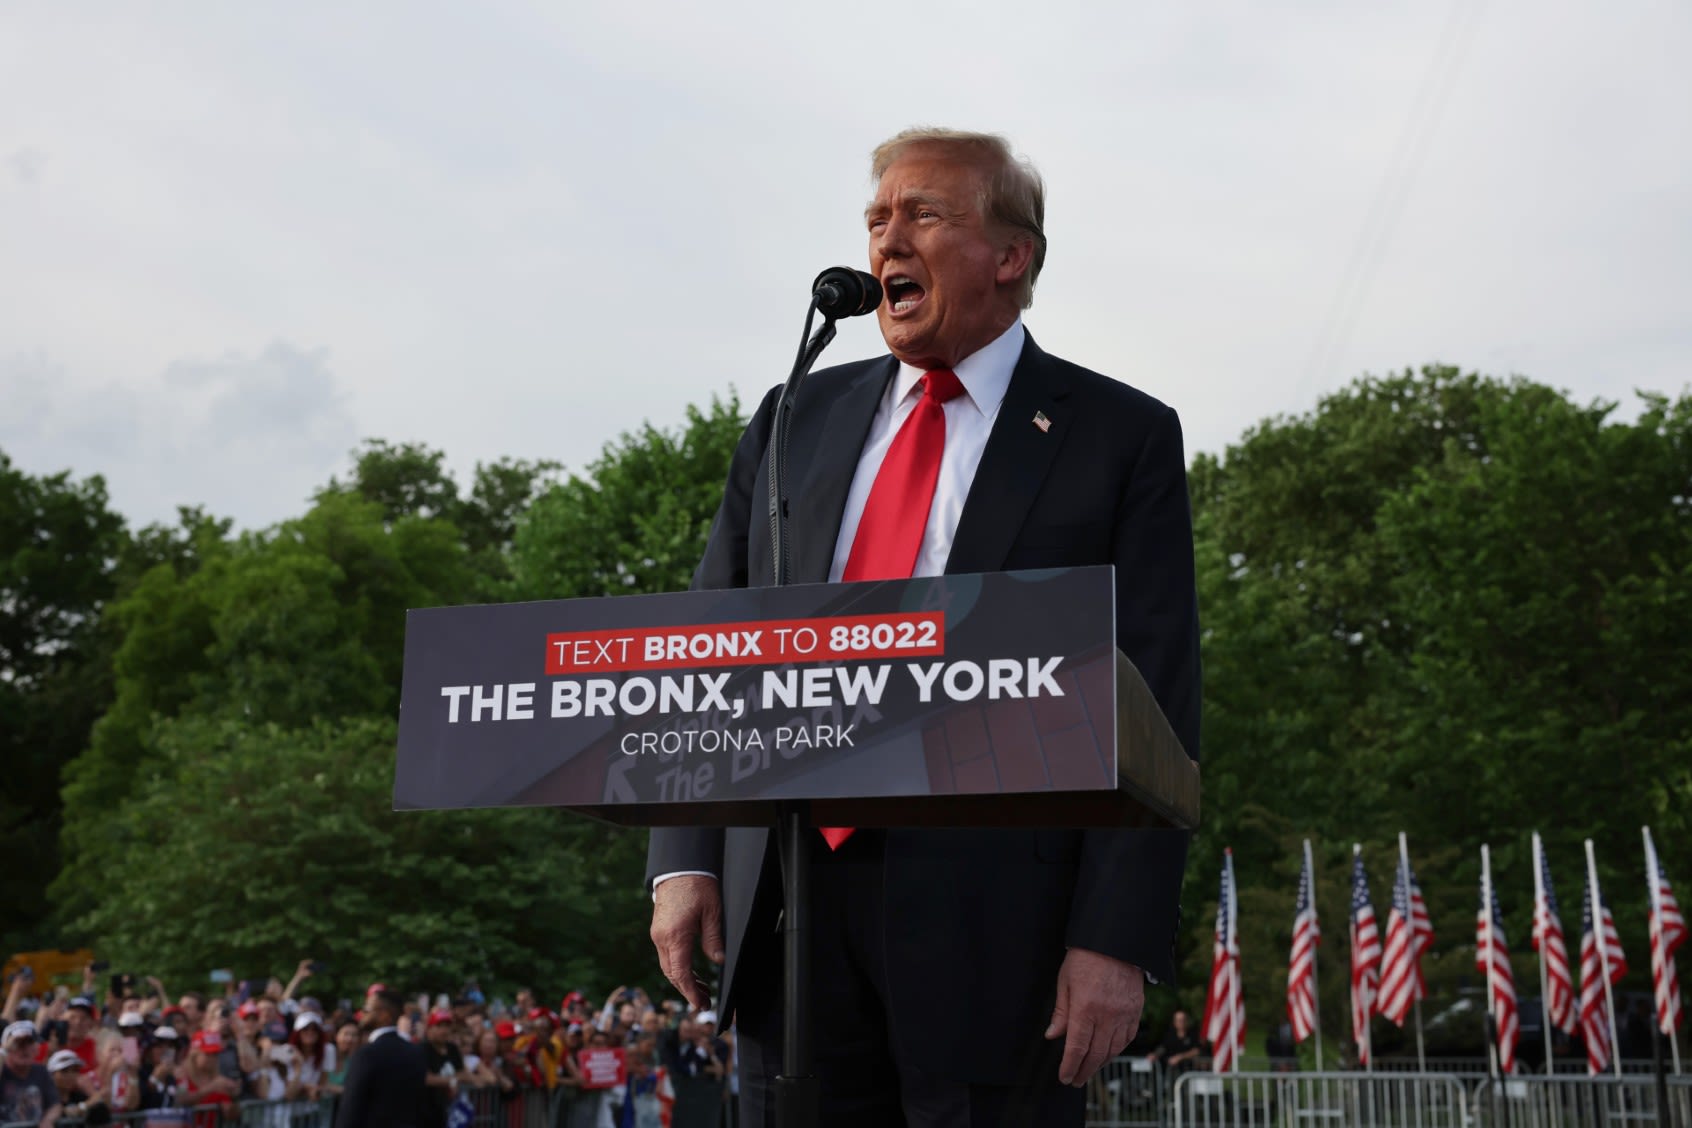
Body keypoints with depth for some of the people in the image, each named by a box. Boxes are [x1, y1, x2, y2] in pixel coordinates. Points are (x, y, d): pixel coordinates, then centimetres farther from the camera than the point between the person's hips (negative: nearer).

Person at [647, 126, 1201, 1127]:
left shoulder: (1124, 437, 2)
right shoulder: (797, 420, 14)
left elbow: (1156, 707, -4)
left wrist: (1118, 941, -12)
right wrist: (685, 859, 3)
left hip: (994, 927, -3)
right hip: (788, 912, 4)